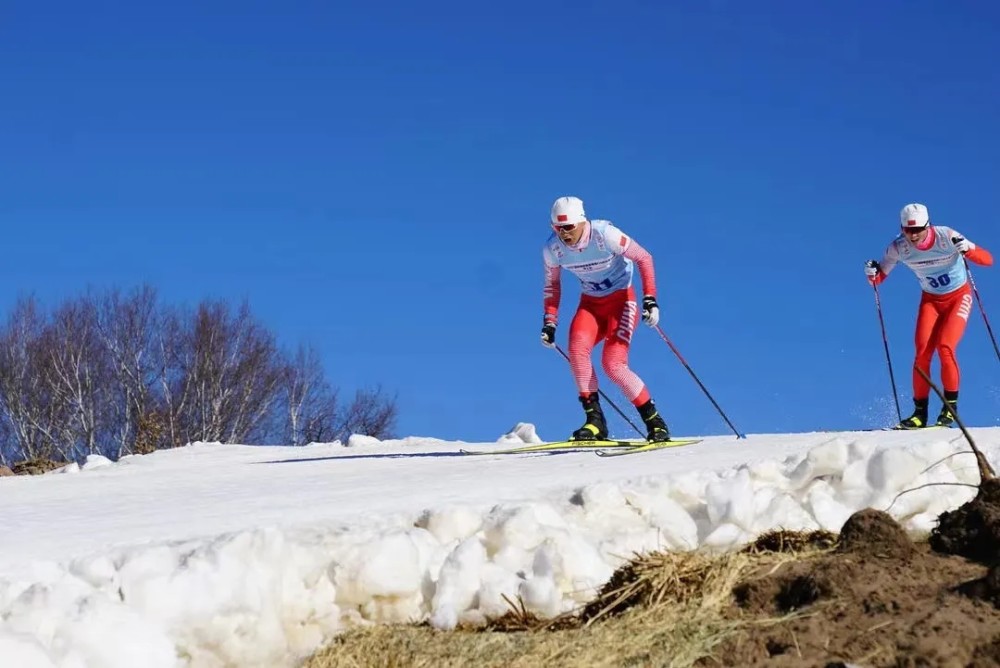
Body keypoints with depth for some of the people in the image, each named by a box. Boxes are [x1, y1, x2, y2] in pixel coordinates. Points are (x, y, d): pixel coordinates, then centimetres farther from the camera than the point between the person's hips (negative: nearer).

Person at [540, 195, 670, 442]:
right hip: (590, 303, 4)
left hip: (621, 299, -4)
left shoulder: (604, 234, -24)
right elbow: (551, 285, 8)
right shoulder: (552, 249, -10)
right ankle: (594, 420, -20)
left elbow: (643, 257, -15)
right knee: (577, 348, -26)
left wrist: (650, 299, -22)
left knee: (613, 364, -20)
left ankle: (654, 421, -3)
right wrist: (549, 322, -2)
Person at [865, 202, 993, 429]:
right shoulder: (898, 247, -17)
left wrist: (968, 249, -46)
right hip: (930, 300, 3)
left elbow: (987, 260, -26)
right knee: (922, 353, -13)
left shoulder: (946, 237, -26)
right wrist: (872, 274, -29)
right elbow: (880, 276, -5)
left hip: (959, 297, -3)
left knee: (945, 348, -21)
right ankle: (920, 412, -4)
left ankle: (951, 405, -5)